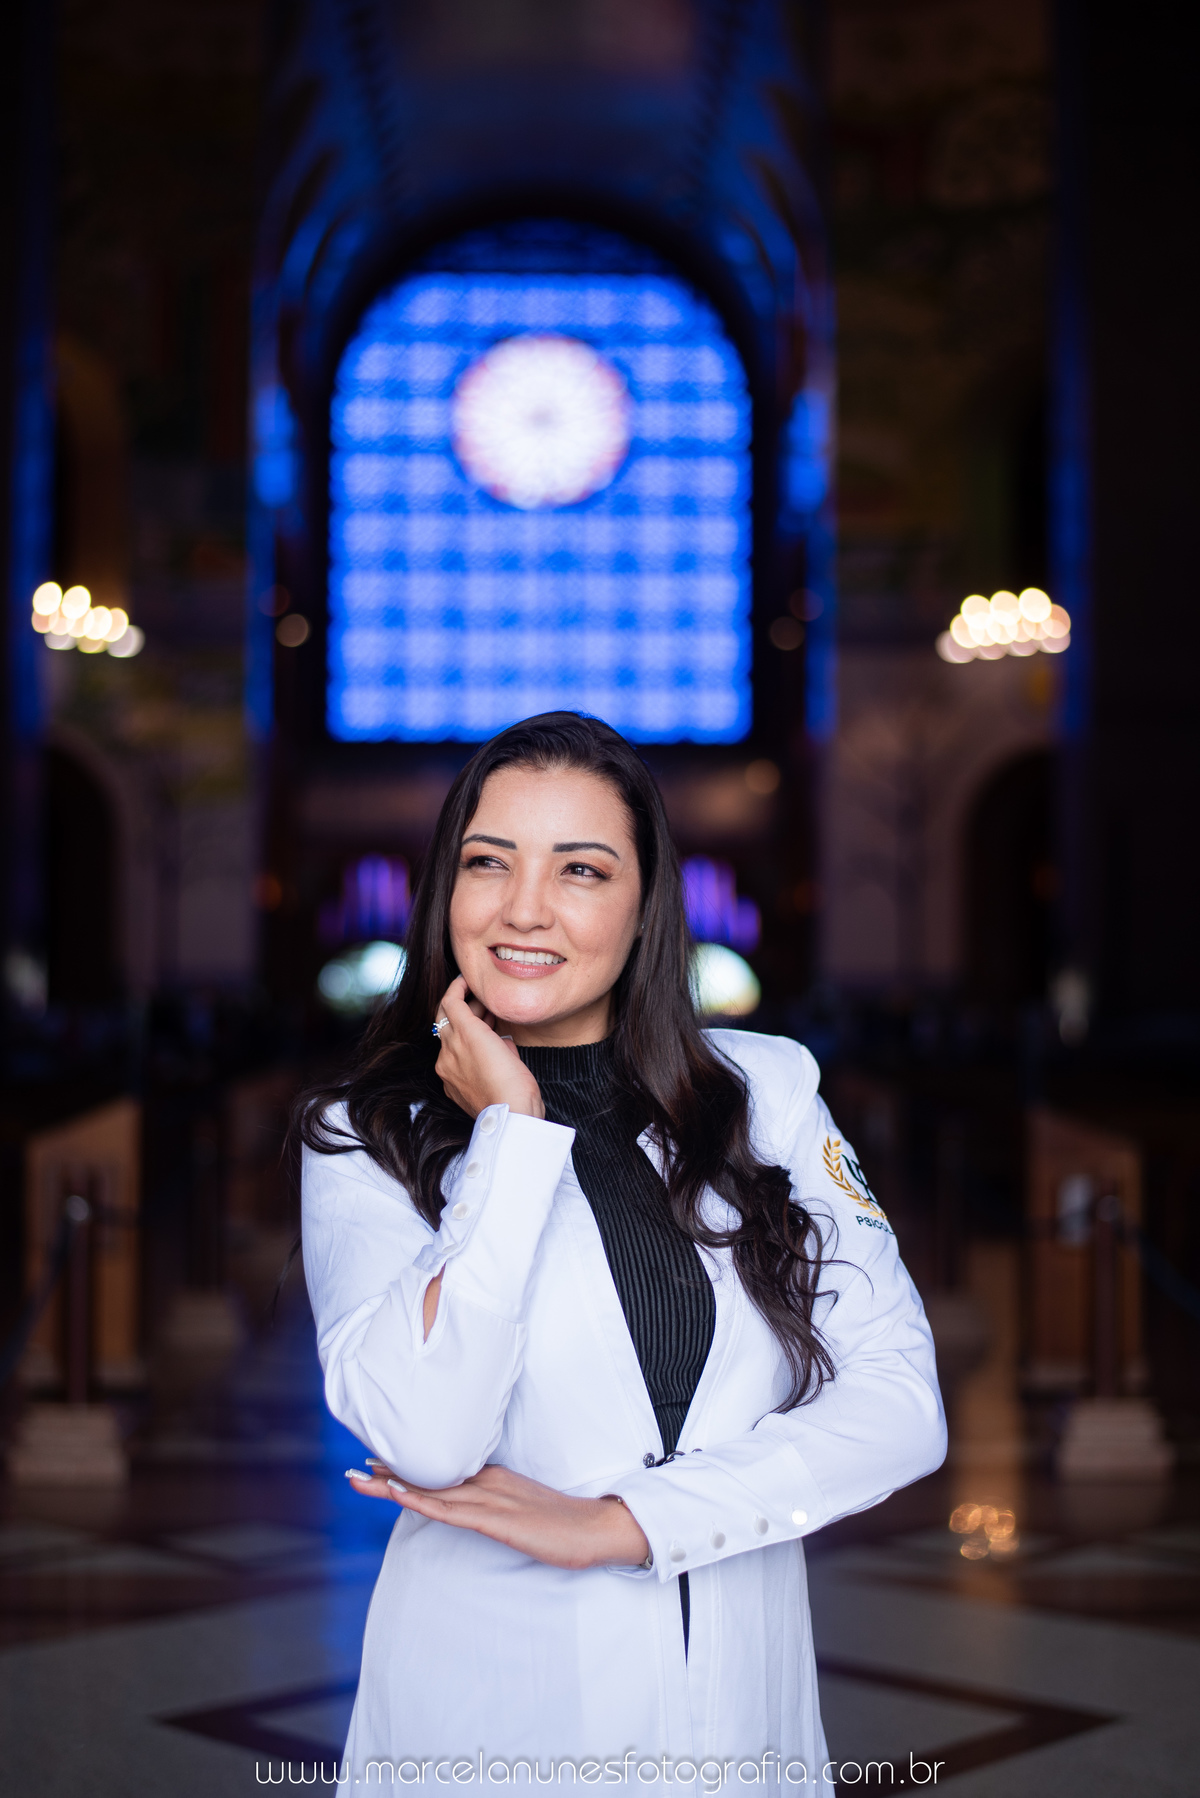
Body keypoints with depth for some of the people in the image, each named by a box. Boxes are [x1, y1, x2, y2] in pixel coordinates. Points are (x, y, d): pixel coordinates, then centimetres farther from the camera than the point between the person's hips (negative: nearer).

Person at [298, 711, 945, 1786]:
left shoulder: (769, 1088, -2)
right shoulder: (368, 1139, -6)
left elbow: (901, 1401, -8)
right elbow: (427, 1442, -22)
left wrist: (618, 1522, -15)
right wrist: (512, 1130, -18)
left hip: (744, 1695, 2)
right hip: (485, 1712, -2)